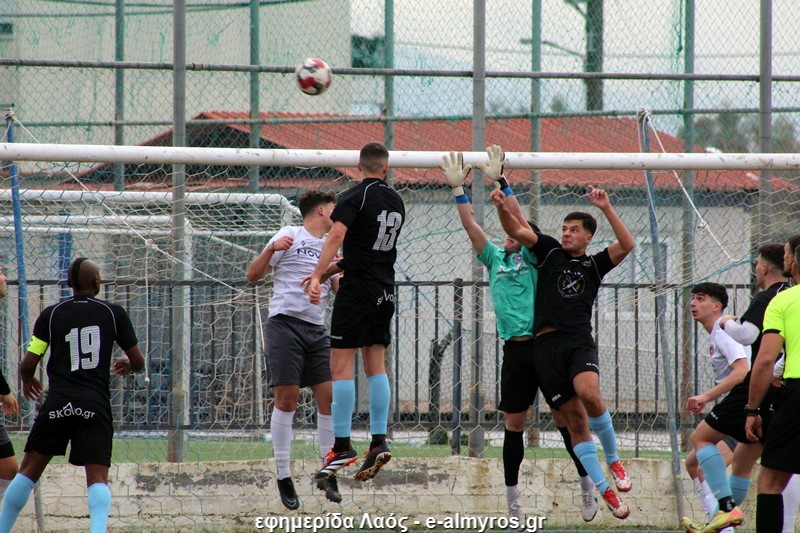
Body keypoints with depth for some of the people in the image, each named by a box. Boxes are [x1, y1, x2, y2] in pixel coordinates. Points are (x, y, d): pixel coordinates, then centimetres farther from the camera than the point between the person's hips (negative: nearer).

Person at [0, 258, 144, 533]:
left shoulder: (51, 314, 4)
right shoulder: (113, 313, 4)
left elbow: (28, 363, 2)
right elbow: (138, 362, 10)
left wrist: (27, 380, 26)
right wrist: (127, 364, 34)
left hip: (58, 404, 0)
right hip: (96, 405, 0)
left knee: (28, 471, 11)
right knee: (98, 477, -2)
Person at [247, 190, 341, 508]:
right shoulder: (290, 236, 0)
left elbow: (340, 288, 19)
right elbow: (253, 276, -2)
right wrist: (271, 250, -19)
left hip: (316, 330, 6)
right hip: (285, 324, -6)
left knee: (329, 397, -2)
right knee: (287, 398, -9)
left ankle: (328, 474, 7)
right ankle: (283, 476, -4)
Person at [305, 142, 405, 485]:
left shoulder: (354, 197, -9)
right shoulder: (397, 202, 12)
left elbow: (337, 235, -23)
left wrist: (318, 275, -28)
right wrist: (335, 269, 24)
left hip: (357, 290, -7)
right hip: (385, 290, 7)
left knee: (341, 365, -6)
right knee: (376, 366, 10)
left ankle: (342, 446, -10)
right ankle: (379, 442, 4)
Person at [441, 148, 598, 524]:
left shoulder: (533, 257, 3)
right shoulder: (495, 258, 15)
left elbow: (520, 218, -8)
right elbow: (470, 225, 10)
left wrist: (499, 181, -13)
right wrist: (457, 188, 2)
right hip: (514, 349, 4)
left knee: (565, 419, -1)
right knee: (513, 425, 6)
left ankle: (588, 486, 9)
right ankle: (513, 500, 10)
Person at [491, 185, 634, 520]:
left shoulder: (594, 265, 15)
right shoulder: (550, 252, 16)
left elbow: (627, 245, 1)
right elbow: (516, 231, 5)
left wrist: (606, 208, -5)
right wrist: (501, 206, -13)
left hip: (580, 342, -1)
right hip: (547, 344, 1)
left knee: (589, 394, -30)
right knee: (574, 420, -2)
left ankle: (613, 460, -8)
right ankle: (605, 490, 4)